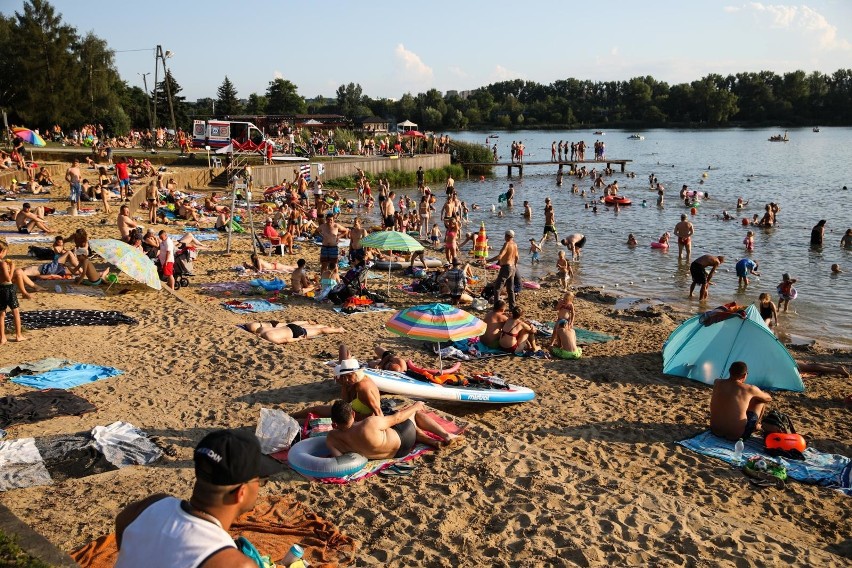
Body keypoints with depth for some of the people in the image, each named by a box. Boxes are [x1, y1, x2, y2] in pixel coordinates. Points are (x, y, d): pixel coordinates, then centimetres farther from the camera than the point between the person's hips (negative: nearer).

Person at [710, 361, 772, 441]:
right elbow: (768, 399, 9)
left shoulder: (717, 383, -2)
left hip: (715, 431, 4)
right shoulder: (749, 389, -12)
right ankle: (756, 426, 35)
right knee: (761, 400, 12)